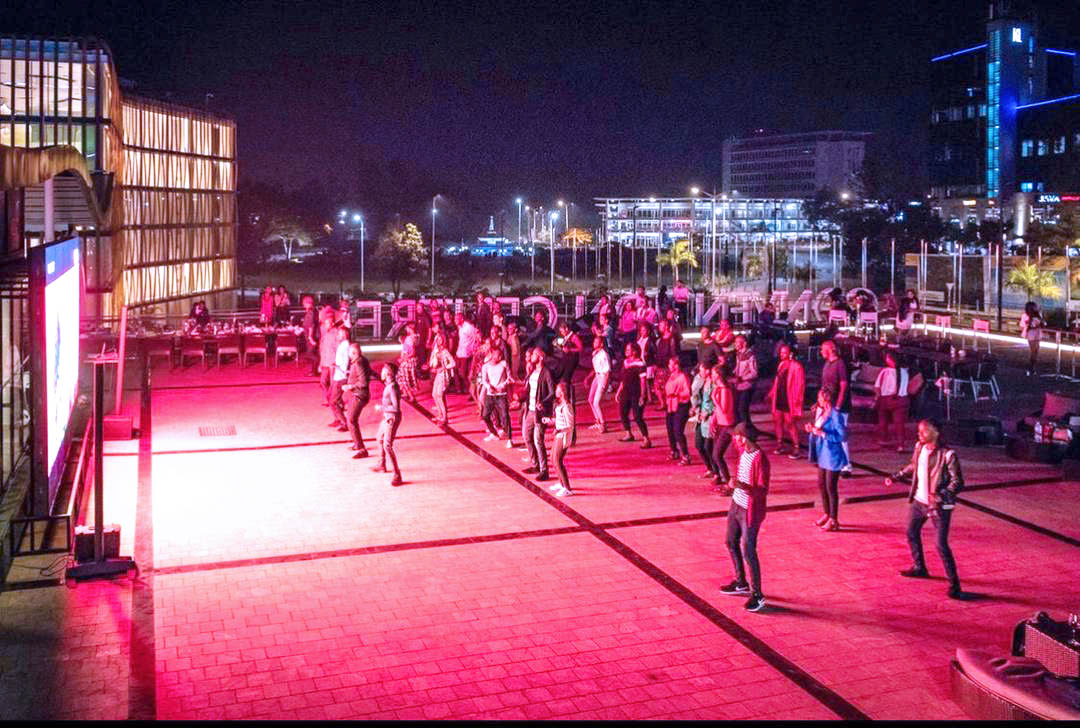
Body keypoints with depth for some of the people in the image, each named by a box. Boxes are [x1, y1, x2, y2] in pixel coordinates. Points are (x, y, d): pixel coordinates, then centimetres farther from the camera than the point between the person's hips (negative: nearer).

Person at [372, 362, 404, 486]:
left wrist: (381, 407, -21)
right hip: (387, 417, 11)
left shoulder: (392, 388, -26)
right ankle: (381, 465, 49)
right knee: (379, 440, 28)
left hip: (392, 419, -11)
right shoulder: (388, 384, 3)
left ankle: (397, 476, -15)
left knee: (387, 446, -16)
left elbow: (396, 408, -31)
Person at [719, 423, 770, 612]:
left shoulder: (759, 459, -24)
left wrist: (744, 487, -40)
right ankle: (741, 583, 37)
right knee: (731, 543, 19)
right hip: (736, 505, 9)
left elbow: (763, 491, -25)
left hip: (750, 511, -9)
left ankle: (758, 595, 7)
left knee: (748, 552, -5)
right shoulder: (743, 451, 1)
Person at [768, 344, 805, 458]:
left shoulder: (796, 366, -12)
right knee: (777, 421, 12)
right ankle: (780, 444, 24)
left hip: (789, 401, -8)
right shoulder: (781, 364, 12)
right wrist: (771, 394, 14)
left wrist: (796, 400, -17)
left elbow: (800, 384, -14)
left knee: (789, 424, -6)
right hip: (779, 399, 8)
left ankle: (796, 448, 2)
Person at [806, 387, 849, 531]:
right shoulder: (819, 412, 6)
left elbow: (843, 436, -21)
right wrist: (812, 429, -3)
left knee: (831, 487, -1)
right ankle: (826, 514, 32)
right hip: (822, 454, 8)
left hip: (833, 456, -8)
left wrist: (823, 433, -25)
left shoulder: (835, 415, -19)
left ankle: (833, 520, 10)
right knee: (821, 485, 16)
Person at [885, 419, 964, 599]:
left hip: (939, 506, -8)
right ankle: (919, 568, 45)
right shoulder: (919, 448, 0)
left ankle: (954, 585, 0)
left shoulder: (947, 455, -22)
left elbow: (958, 482, -21)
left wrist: (940, 495, -33)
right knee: (912, 533, 23)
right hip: (919, 501, 8)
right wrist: (895, 477, 14)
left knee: (941, 545, -10)